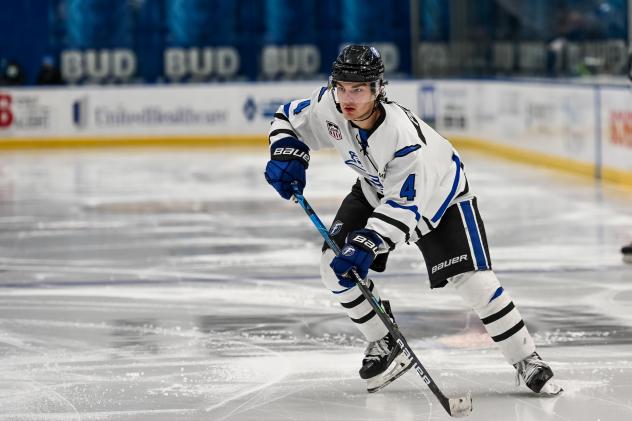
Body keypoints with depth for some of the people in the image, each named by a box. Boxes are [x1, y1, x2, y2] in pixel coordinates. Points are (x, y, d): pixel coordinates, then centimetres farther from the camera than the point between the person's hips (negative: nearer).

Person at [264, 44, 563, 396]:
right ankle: (385, 347, 9)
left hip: (437, 193, -6)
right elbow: (289, 119, -3)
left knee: (474, 280, -17)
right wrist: (287, 156, -21)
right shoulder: (328, 107, -24)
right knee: (335, 264, -9)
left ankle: (528, 361, -2)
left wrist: (365, 245, -46)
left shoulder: (403, 135, -40)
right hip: (376, 189, 6)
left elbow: (403, 205, -37)